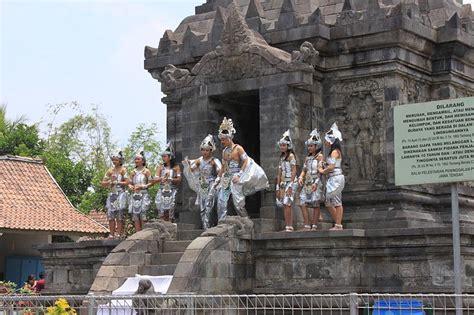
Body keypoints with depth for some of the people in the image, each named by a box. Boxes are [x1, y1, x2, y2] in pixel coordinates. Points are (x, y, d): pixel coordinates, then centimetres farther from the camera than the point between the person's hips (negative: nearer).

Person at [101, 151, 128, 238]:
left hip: (120, 194, -5)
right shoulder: (110, 171, 15)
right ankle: (111, 234, 1)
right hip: (112, 194, 5)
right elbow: (103, 183, 12)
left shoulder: (123, 170, 2)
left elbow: (126, 182, -7)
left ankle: (119, 234, -8)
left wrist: (116, 182, -9)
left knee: (119, 215, -8)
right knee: (110, 215, -1)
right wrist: (110, 182, -6)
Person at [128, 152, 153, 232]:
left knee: (142, 215, -10)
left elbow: (151, 182, -1)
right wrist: (130, 186, -4)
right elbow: (130, 183, 18)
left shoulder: (146, 171, 3)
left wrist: (142, 186, -14)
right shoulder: (133, 172, 16)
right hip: (134, 195, 5)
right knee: (135, 216, 0)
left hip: (143, 194, -5)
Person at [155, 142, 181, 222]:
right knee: (162, 214, -3)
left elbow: (179, 179, -2)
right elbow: (156, 180, 3)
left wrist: (170, 179, -16)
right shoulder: (161, 167, 10)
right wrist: (163, 178, -16)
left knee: (170, 214, -7)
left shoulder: (176, 167, 4)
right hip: (162, 191, 2)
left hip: (172, 191, -2)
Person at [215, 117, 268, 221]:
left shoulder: (238, 148, -6)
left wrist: (239, 175, -17)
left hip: (236, 179, -7)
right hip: (226, 178, 7)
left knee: (238, 203, -6)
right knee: (221, 202, -3)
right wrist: (218, 178, 18)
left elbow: (246, 161, -9)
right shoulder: (224, 151, 14)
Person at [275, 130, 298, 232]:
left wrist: (290, 185, -17)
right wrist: (278, 187, 13)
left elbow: (294, 171, -11)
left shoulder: (291, 156, -5)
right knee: (285, 205, 3)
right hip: (283, 183, 8)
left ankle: (289, 226, -17)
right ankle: (288, 227, 3)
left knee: (287, 204, -15)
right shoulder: (282, 157, 18)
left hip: (290, 182, -8)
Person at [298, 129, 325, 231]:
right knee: (303, 203, -3)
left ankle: (314, 226, -1)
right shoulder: (307, 158, 19)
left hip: (316, 183, -7)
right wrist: (300, 178, -3)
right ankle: (307, 225, -1)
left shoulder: (319, 156, -2)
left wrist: (316, 182, -22)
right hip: (307, 183, 7)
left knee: (316, 204, -4)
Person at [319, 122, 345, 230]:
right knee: (329, 203, 11)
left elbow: (332, 167, -17)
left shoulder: (335, 151, -11)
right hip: (332, 179, 10)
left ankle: (338, 225, -5)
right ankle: (338, 223, 15)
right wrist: (323, 168, 2)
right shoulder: (332, 151, 18)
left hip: (336, 178, -10)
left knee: (337, 202, -7)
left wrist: (323, 171, -4)